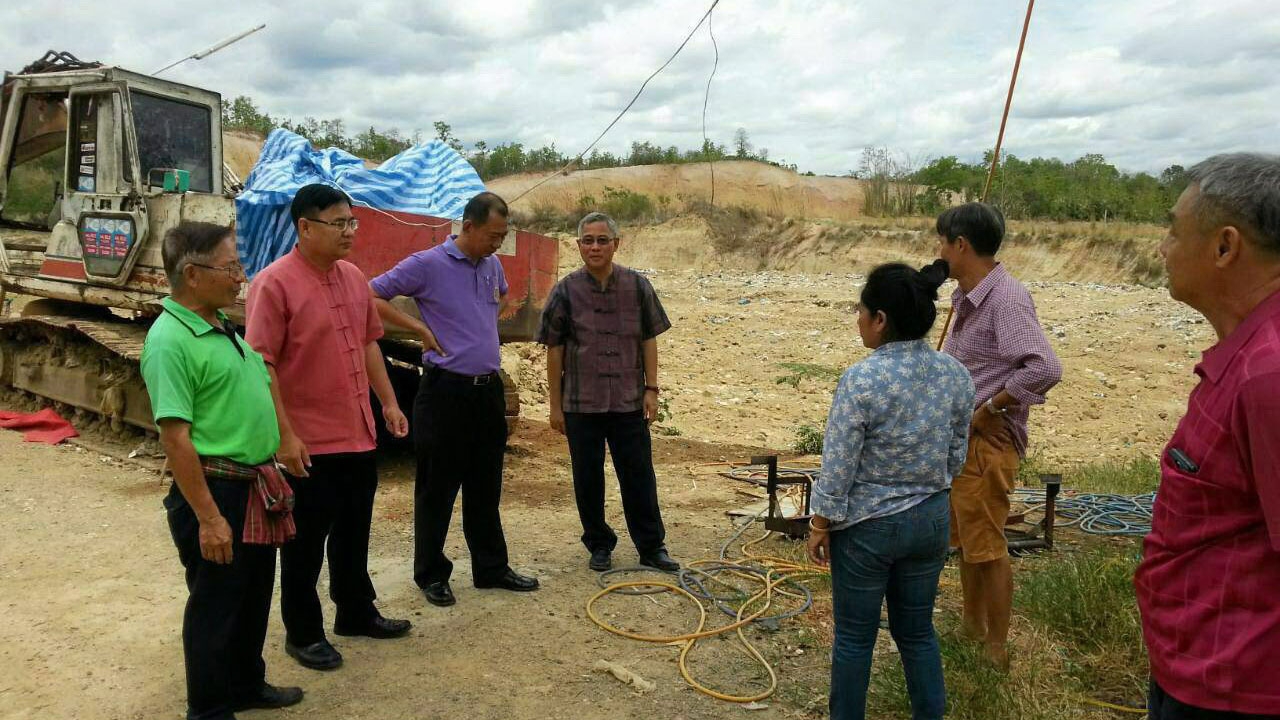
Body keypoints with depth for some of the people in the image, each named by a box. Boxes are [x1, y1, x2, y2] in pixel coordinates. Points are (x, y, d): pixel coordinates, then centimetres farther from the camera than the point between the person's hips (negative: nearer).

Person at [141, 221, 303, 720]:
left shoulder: (220, 325, 9)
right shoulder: (171, 340, -20)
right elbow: (175, 437, -23)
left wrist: (269, 478, 19)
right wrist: (208, 517, -22)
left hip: (255, 489, 9)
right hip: (216, 490, -9)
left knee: (254, 596, 22)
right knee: (214, 605, 7)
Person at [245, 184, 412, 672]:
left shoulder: (353, 276, 8)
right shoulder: (274, 283, -16)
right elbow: (261, 365, -18)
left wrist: (389, 402, 12)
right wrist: (284, 435, -21)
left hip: (359, 435, 7)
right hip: (309, 442, -7)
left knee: (354, 532, 20)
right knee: (305, 542, 7)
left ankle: (356, 613, 36)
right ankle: (302, 633, 23)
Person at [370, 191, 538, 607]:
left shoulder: (492, 265, 9)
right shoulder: (427, 265, -11)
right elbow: (370, 297, -12)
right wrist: (421, 328, -12)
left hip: (488, 388, 6)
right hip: (445, 389, -6)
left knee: (486, 487, 14)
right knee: (437, 488, 4)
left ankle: (491, 568, 26)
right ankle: (431, 574, 18)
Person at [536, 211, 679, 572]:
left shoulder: (637, 286, 0)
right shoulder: (566, 291, -3)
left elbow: (649, 340, 6)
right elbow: (554, 350, 0)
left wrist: (651, 389, 1)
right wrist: (555, 404, -1)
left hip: (629, 403, 1)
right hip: (581, 404, 0)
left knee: (639, 476, 7)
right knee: (588, 479, 10)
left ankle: (652, 546, 20)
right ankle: (599, 545, 27)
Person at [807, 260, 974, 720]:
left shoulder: (861, 380, -22)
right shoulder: (956, 374, -5)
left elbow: (838, 467, -17)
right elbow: (957, 457, 5)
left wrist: (820, 525, -3)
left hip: (867, 526, -5)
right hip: (931, 520, 5)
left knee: (855, 636, 12)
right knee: (917, 630, 20)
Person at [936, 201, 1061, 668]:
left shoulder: (1006, 299, -21)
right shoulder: (968, 298, 7)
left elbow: (1045, 368, -31)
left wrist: (991, 409, -22)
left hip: (986, 440, -9)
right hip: (960, 437, 10)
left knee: (986, 546, 3)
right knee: (965, 538, 21)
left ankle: (996, 648, 18)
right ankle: (972, 625, 37)